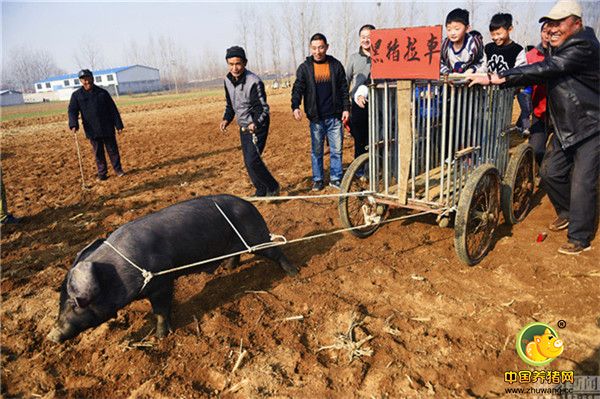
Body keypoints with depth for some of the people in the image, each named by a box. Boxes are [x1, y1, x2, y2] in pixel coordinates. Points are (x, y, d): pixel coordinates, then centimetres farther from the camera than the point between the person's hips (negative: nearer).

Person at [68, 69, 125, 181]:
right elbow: (72, 111, -2)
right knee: (98, 153, 7)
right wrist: (73, 125, -20)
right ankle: (102, 173, 16)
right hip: (92, 131, 0)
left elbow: (113, 110, 4)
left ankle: (118, 170, 20)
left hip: (107, 129, 0)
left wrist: (119, 125, 0)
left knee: (113, 150, 7)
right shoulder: (77, 95, 3)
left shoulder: (102, 92, 3)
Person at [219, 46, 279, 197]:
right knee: (248, 162, 11)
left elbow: (263, 108, -20)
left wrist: (256, 123, -36)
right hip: (243, 128, 8)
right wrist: (227, 119, 1)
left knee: (252, 160, -16)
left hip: (257, 128, -8)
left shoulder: (254, 82, -22)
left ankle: (273, 188, 4)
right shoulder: (228, 80, 2)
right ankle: (261, 191, 26)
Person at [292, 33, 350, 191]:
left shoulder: (336, 65, 5)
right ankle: (317, 179, 18)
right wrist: (295, 106, -22)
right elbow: (298, 89, -5)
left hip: (334, 116, 1)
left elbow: (343, 89, 8)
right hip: (316, 118, -1)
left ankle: (336, 178, 17)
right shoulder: (304, 67, 2)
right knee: (316, 151, 7)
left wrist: (346, 108, 0)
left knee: (336, 149, 5)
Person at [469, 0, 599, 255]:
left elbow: (544, 69, -31)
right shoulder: (559, 49, 7)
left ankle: (580, 239, 8)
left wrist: (495, 79, -35)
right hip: (565, 128, 9)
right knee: (550, 172, 12)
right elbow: (542, 76, 5)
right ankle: (567, 212, 38)